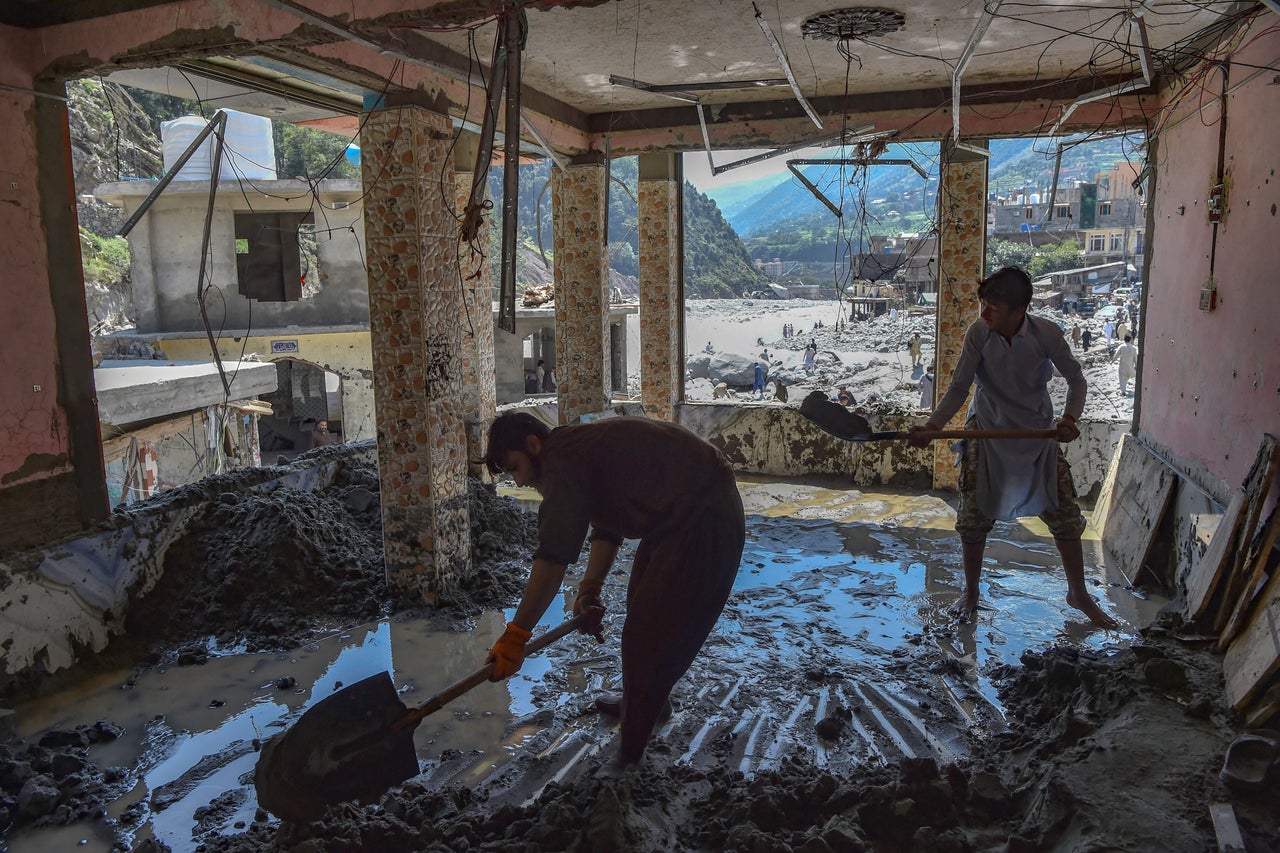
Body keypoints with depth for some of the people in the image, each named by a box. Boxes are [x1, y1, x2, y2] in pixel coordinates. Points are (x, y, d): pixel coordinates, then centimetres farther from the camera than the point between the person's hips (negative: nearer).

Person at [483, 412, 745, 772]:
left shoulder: (562, 460, -19)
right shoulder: (579, 449, 13)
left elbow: (553, 556, -26)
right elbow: (606, 528, 18)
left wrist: (515, 635, -23)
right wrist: (590, 588, 7)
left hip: (703, 523, -11)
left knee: (649, 631, -7)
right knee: (643, 607, 25)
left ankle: (630, 756, 6)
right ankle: (645, 701, 46)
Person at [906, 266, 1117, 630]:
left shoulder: (1046, 333, -17)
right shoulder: (978, 333, -16)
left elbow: (1076, 380, -5)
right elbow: (959, 387, -15)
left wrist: (1069, 418, -23)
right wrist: (931, 427, -28)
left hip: (1038, 436, 0)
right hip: (987, 433, 0)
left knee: (1066, 515, 3)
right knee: (973, 517, 1)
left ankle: (1078, 593, 26)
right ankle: (970, 592, 23)